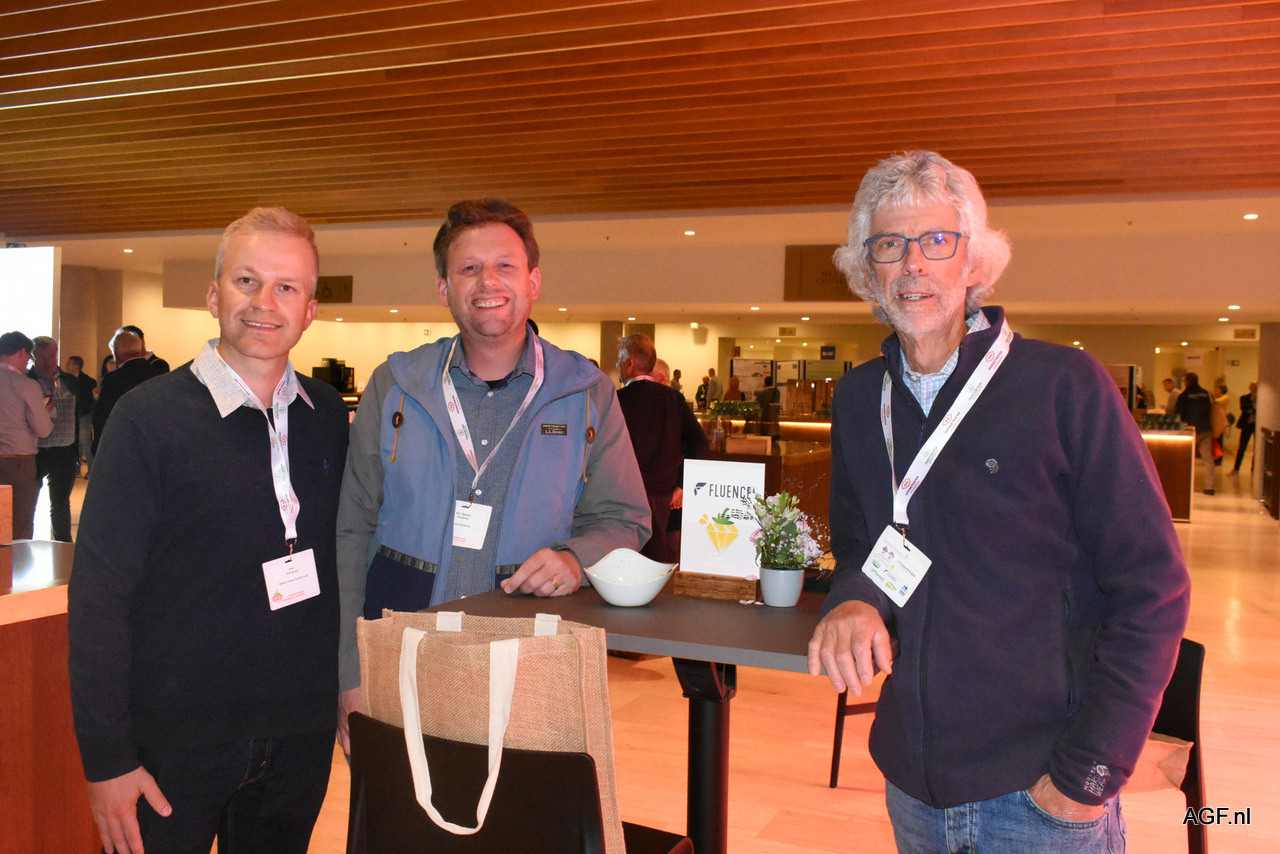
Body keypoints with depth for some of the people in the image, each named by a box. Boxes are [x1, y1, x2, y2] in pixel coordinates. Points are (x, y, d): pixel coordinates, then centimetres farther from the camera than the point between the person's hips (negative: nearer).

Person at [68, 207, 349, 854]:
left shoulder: (330, 415, 2)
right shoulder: (147, 417, -11)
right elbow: (98, 594, -11)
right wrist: (106, 757, -12)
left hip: (301, 733, 4)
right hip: (176, 740, -4)